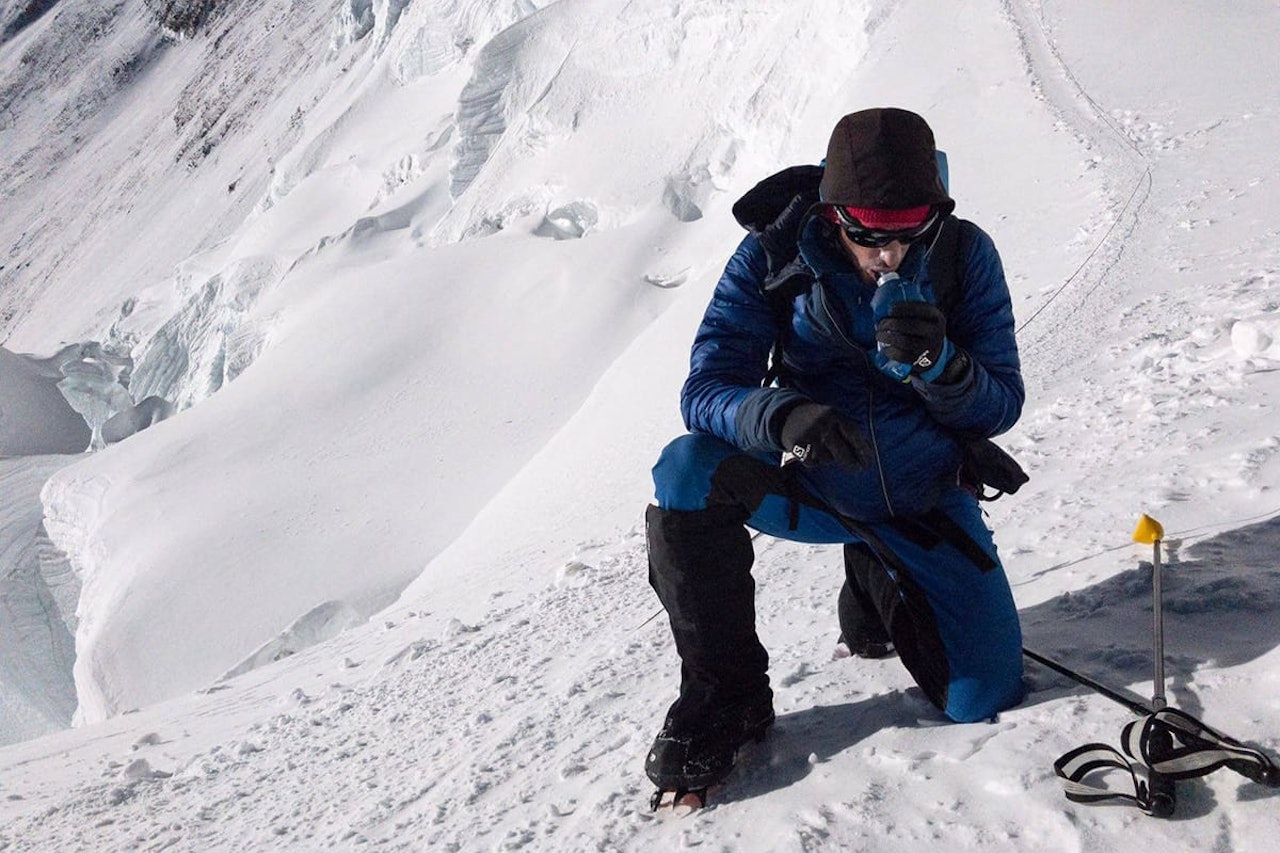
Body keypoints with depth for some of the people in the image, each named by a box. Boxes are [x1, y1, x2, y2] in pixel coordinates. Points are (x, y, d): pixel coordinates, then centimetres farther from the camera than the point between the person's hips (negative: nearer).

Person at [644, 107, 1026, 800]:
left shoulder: (964, 255, -13)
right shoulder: (773, 256, -16)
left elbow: (1001, 406, -12)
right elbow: (705, 388, -22)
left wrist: (937, 365, -34)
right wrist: (781, 414, -44)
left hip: (925, 498, 1)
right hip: (811, 483, -1)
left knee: (985, 702, -4)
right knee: (688, 470, -33)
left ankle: (876, 591, 28)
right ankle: (727, 694, -12)